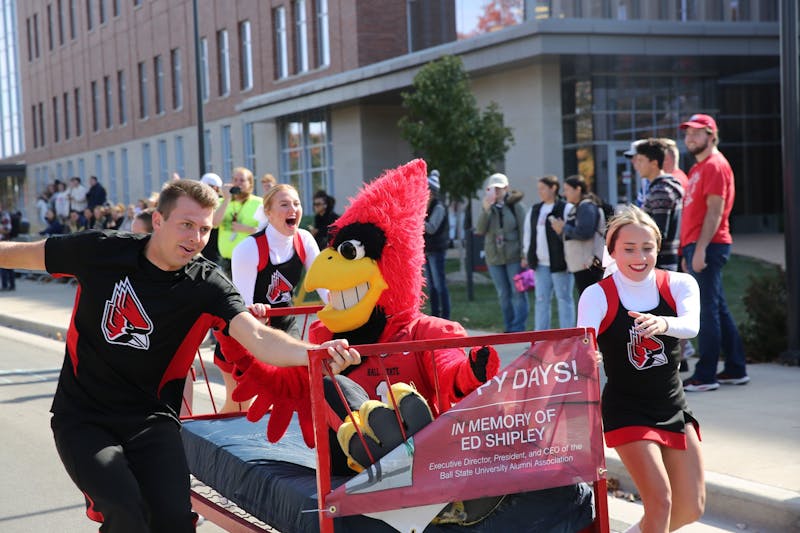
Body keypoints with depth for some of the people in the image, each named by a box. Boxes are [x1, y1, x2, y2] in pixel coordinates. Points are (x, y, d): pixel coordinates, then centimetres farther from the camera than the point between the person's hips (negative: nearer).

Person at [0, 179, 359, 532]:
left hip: (151, 420, 2)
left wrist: (314, 353, -44)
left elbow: (257, 337, -26)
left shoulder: (207, 286, -10)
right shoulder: (102, 251, -9)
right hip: (83, 419, -1)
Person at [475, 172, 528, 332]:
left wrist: (524, 254, -12)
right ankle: (509, 327, 18)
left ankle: (518, 328, -1)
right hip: (494, 257, 4)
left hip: (513, 256, -4)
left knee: (518, 293, -3)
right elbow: (480, 230, -3)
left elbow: (523, 230, -6)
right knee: (503, 294, 10)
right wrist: (486, 210, -15)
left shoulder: (516, 205, -4)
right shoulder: (488, 207, 8)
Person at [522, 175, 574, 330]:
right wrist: (527, 255, 16)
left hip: (559, 263, -7)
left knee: (564, 298, 1)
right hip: (541, 263, 7)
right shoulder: (534, 210, 14)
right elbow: (528, 233, 21)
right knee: (541, 299, 10)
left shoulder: (565, 209, -8)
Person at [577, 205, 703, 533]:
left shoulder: (679, 284, -6)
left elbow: (691, 325, -27)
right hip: (626, 410, -4)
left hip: (673, 407, 4)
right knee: (660, 501, -16)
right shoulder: (598, 296, -13)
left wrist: (663, 323, -48)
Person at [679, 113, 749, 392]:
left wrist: (700, 249, -22)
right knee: (718, 309, 12)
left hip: (708, 246, -10)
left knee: (707, 309, -8)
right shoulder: (699, 168, 21)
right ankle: (736, 370, 18)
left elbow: (715, 211, -17)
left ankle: (705, 376, -7)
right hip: (697, 246, 10)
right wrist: (688, 252, 20)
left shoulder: (715, 165, -8)